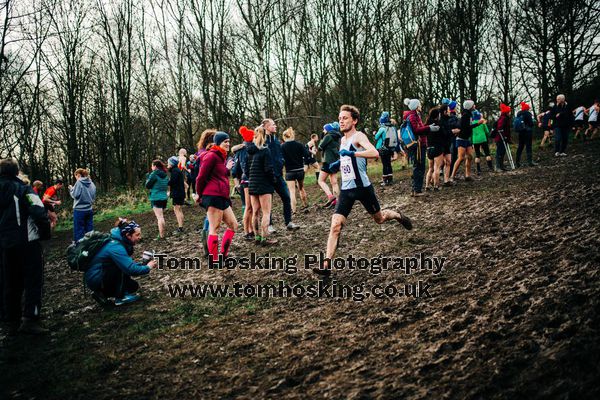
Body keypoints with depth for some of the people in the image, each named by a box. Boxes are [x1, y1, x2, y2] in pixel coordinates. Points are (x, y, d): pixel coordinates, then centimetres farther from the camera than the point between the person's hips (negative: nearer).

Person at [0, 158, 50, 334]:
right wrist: (45, 233, -6)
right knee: (33, 281, 0)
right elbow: (39, 213, -20)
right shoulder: (23, 189, -9)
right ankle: (30, 319, -8)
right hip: (27, 242, -5)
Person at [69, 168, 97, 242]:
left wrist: (71, 189, 4)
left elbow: (75, 195, -12)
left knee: (79, 230, 1)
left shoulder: (79, 182, -10)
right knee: (89, 229, 10)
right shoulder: (91, 183, 7)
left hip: (79, 209, -6)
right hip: (89, 209, 6)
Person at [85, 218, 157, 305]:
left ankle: (101, 294, 12)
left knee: (133, 286, 6)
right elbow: (130, 269, -32)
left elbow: (129, 264, 11)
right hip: (95, 280, -9)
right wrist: (147, 267, -17)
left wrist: (144, 264, -4)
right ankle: (120, 298, -13)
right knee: (122, 268, -22)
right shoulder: (116, 247, -26)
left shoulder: (122, 242, 3)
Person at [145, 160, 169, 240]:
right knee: (161, 216, 17)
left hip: (156, 198, -7)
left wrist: (147, 178, 7)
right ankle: (162, 233, 22)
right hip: (164, 197, 7)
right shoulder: (165, 175, 10)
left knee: (159, 217, -10)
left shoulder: (154, 174, -11)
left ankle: (161, 236, -12)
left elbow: (147, 185, -7)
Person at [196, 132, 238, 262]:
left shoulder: (221, 157, 20)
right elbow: (201, 176, -9)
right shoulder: (211, 156, -9)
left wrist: (227, 168, 13)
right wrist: (199, 194, 2)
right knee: (214, 228, -6)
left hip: (223, 197, 10)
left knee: (233, 225, 11)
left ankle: (223, 254, 15)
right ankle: (213, 260, -1)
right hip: (213, 196, -10)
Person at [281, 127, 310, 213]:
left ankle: (293, 210, -8)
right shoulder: (299, 144, -2)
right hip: (300, 170, 3)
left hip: (289, 171, -3)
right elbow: (307, 155, -7)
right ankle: (305, 205, 27)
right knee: (301, 188, 21)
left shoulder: (282, 147, -8)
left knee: (292, 191, -1)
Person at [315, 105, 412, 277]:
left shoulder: (358, 136, -13)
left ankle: (398, 216, 51)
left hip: (362, 187, -6)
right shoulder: (343, 140, 13)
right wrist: (338, 164, 12)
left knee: (379, 218, 16)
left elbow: (375, 153, -31)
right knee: (335, 226, -9)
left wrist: (351, 153, -37)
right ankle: (326, 265, -13)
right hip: (346, 189, 6)